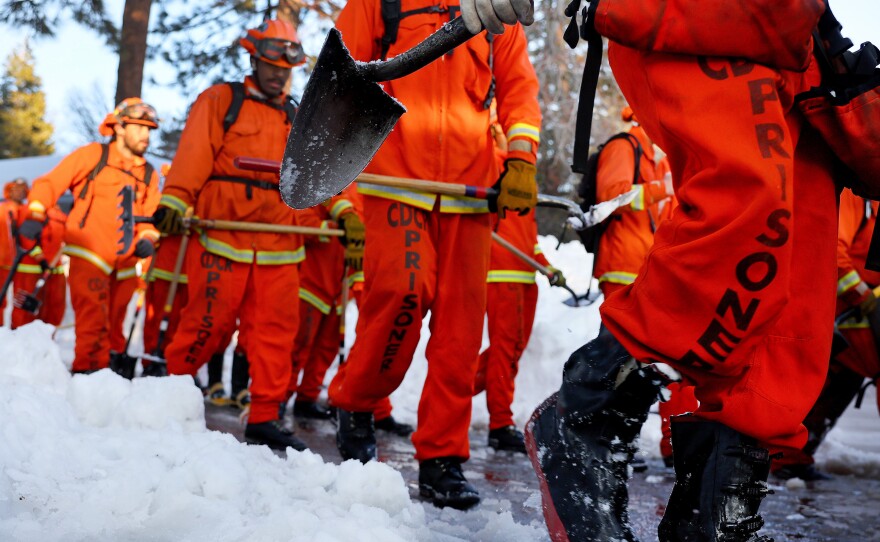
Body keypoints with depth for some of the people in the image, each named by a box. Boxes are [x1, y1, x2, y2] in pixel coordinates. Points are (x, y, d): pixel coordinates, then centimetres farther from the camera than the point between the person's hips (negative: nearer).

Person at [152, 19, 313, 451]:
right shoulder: (221, 101, 5)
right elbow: (194, 155, -6)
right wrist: (174, 201, -18)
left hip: (278, 245, 5)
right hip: (222, 238, -4)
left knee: (275, 328, 2)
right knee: (210, 323, -3)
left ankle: (264, 417, 10)